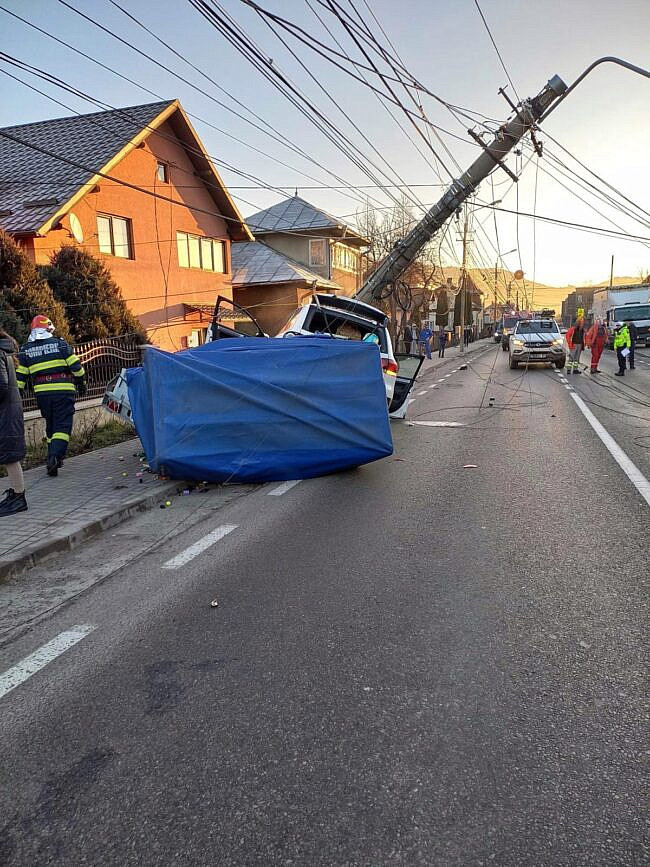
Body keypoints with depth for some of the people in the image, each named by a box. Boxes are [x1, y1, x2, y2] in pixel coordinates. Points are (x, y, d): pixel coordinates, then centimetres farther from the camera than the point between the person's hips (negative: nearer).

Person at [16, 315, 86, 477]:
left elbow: (19, 376, 6)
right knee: (62, 426, -3)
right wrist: (81, 383, 12)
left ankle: (53, 458, 20)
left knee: (50, 426, 17)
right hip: (63, 391, -3)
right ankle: (55, 456, -21)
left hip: (42, 393, 3)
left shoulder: (26, 349, 8)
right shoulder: (59, 343, 0)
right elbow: (76, 366, -1)